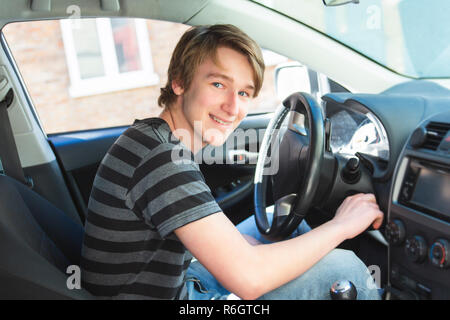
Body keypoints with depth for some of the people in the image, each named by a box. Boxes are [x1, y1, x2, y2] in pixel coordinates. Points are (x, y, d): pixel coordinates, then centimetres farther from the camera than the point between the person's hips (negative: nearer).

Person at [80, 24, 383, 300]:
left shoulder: (152, 138, 3)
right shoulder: (161, 158, -29)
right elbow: (248, 278, -33)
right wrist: (340, 226, -20)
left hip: (179, 280, 9)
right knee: (343, 266, -12)